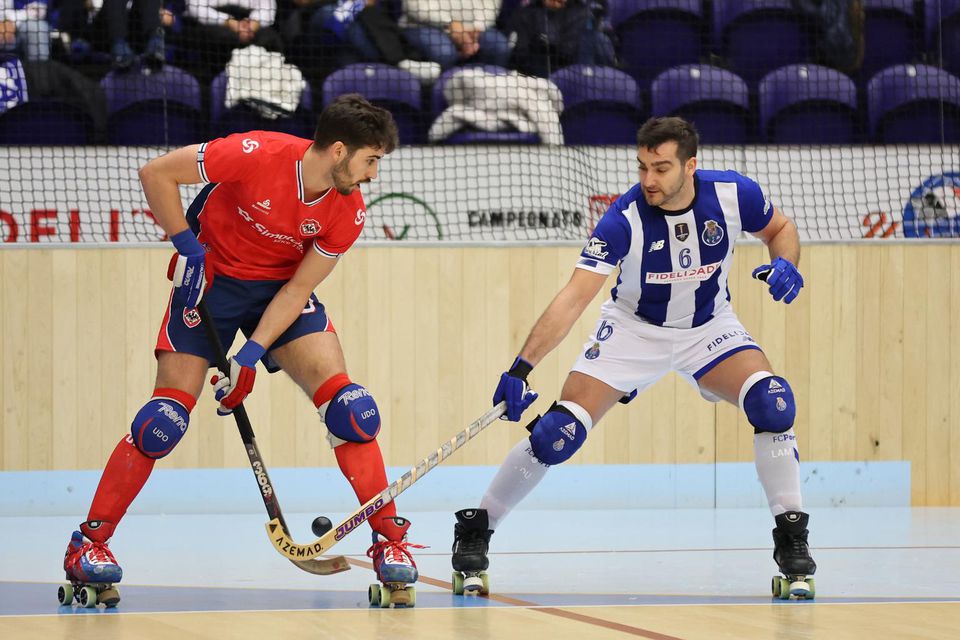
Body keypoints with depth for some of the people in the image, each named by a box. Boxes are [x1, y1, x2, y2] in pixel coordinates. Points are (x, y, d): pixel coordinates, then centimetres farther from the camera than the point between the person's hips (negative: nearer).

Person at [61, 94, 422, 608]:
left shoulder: (348, 213, -15)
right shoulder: (257, 155, -28)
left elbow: (299, 287, -11)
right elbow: (156, 173, -18)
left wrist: (253, 354, -20)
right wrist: (187, 246, -19)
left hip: (283, 291, 3)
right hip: (210, 277, -3)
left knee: (350, 408, -13)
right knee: (165, 419, -12)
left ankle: (389, 539, -3)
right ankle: (88, 544, -1)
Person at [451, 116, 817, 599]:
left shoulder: (733, 194, -21)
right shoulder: (624, 219, -29)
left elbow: (780, 229, 2)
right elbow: (573, 299, -33)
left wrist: (784, 264, -22)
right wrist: (521, 369, -43)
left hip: (709, 328, 2)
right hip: (633, 329, -2)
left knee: (772, 404, -24)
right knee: (558, 432, -15)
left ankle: (791, 540, -10)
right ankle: (474, 531, 5)